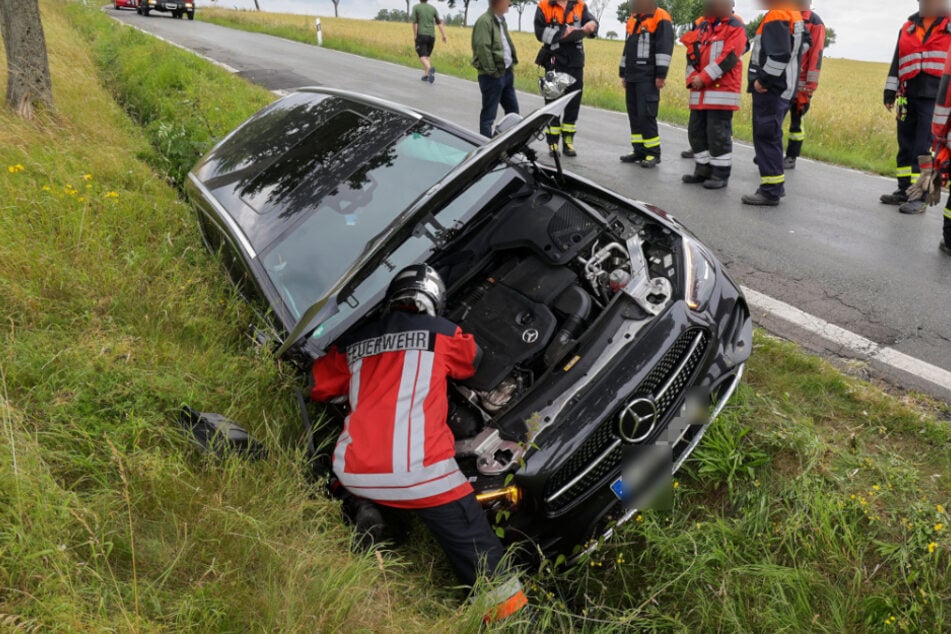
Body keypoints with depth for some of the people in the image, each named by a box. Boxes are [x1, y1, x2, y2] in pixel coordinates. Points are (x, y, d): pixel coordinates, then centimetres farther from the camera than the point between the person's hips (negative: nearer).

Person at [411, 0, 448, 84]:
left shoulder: (416, 7, -1)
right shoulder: (433, 8, 8)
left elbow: (414, 22, -10)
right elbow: (439, 23, 3)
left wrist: (415, 35, -5)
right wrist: (444, 35, 3)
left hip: (421, 35, -4)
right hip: (431, 36, 4)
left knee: (423, 56, -7)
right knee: (427, 56, 18)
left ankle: (430, 68, -36)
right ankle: (426, 75, 13)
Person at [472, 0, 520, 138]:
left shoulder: (501, 20, 14)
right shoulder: (484, 21, -15)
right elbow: (483, 49, -21)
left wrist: (512, 64, 13)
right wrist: (492, 72, -20)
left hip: (507, 72, 9)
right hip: (493, 76, -9)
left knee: (513, 110, 15)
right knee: (489, 114, -1)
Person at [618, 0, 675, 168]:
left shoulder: (661, 19, -6)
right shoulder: (633, 19, 19)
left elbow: (665, 48, -13)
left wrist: (661, 75, -18)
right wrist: (623, 73, 23)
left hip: (648, 77, -8)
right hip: (632, 76, 8)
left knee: (646, 114, -11)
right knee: (634, 114, 8)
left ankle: (653, 153, -5)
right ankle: (639, 151, 14)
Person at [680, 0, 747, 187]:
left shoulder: (735, 26, -4)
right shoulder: (702, 26, 17)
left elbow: (728, 58, -14)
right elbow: (692, 55, 14)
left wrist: (704, 78, -17)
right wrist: (692, 78, -4)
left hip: (722, 90, -7)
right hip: (700, 91, 7)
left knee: (718, 133, -6)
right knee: (696, 131, 9)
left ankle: (721, 174, 2)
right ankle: (703, 170, 20)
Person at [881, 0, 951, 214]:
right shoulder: (908, 27, 14)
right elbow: (897, 62, 17)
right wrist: (890, 91, 10)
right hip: (909, 97, 4)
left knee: (924, 149, -8)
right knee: (905, 147, 8)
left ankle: (921, 198, -4)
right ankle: (904, 191, 19)